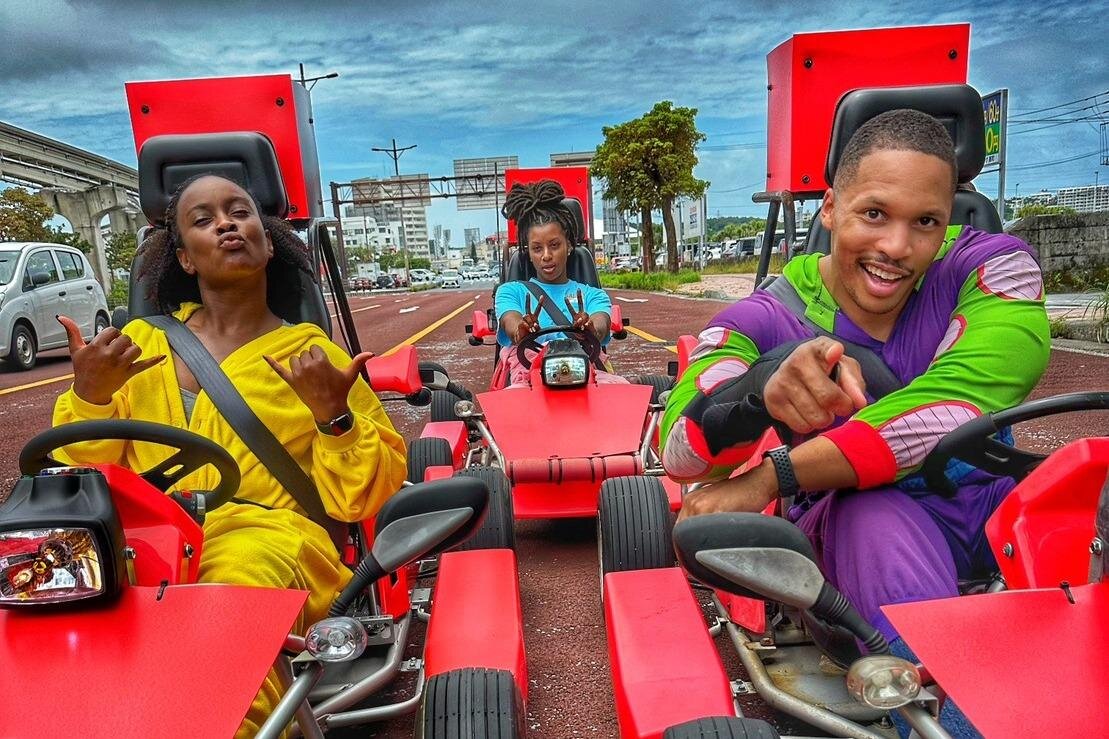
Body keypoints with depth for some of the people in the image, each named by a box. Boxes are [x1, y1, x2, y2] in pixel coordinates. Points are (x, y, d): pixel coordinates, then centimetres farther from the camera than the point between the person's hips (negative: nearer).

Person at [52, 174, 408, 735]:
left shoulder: (312, 356, 9)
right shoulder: (140, 343, 16)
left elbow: (361, 501, 4)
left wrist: (334, 414, -12)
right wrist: (88, 396, -4)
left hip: (267, 536, -2)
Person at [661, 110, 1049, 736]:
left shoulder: (993, 267, -12)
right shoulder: (768, 319, -13)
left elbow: (953, 407, -30)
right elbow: (681, 449, -28)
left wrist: (770, 479, -31)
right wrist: (763, 392, -50)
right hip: (852, 519, -1)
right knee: (875, 512, -35)